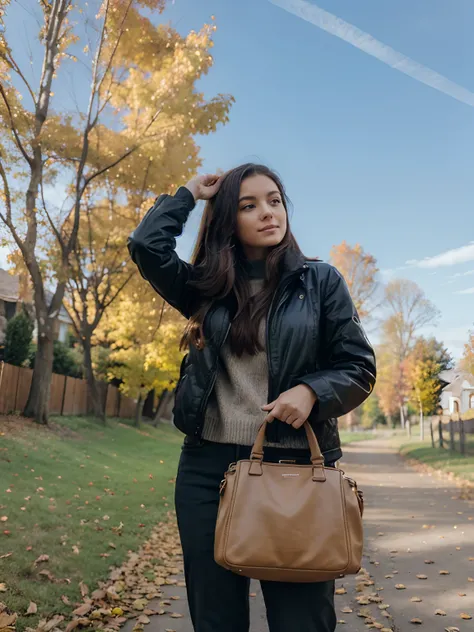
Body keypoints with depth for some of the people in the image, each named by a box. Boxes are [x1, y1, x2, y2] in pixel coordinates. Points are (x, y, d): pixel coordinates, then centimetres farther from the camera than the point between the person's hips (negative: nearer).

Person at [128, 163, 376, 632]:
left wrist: (310, 391, -16)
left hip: (297, 466, -2)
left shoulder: (321, 281, 3)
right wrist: (191, 193, 8)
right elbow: (146, 245, -4)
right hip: (207, 467, 3)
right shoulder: (206, 286, 9)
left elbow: (359, 366, 3)